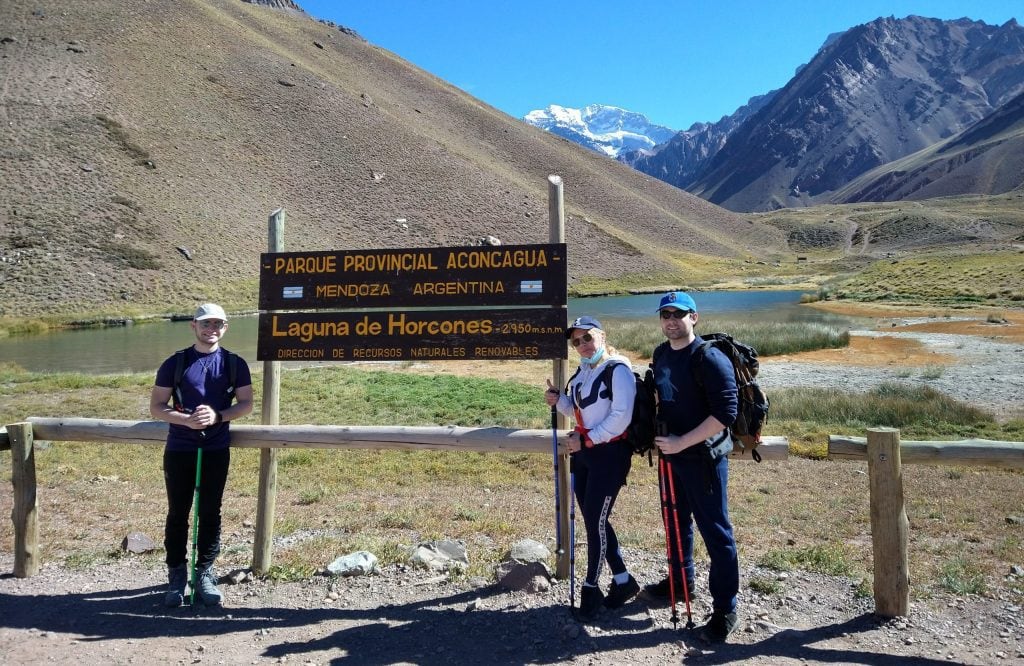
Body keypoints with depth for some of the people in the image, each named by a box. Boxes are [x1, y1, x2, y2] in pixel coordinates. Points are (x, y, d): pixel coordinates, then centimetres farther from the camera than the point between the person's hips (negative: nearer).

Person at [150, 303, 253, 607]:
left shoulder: (234, 364, 0)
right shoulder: (175, 363, -2)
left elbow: (246, 403, 1)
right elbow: (156, 406, -1)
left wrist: (218, 416, -17)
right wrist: (187, 419, -19)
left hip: (217, 450, 1)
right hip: (179, 450, 0)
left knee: (210, 513, 9)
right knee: (177, 514, 8)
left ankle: (205, 573, 22)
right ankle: (176, 576, 21)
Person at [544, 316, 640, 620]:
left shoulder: (618, 369, -14)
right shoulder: (583, 370, 11)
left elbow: (621, 417, -21)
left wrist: (586, 439, -18)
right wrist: (558, 400, 1)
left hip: (610, 454, -8)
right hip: (583, 452, 8)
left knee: (594, 521, -2)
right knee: (592, 519, 12)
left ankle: (591, 589, 17)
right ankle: (623, 581, 29)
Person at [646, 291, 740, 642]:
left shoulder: (710, 358, -19)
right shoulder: (661, 354, 6)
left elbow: (725, 413, -23)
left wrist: (682, 442, -23)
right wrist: (661, 436, 11)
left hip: (704, 457, -8)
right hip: (671, 453, 8)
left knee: (715, 530, 2)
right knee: (676, 521, 22)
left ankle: (725, 609, 16)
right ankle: (680, 580, 43)